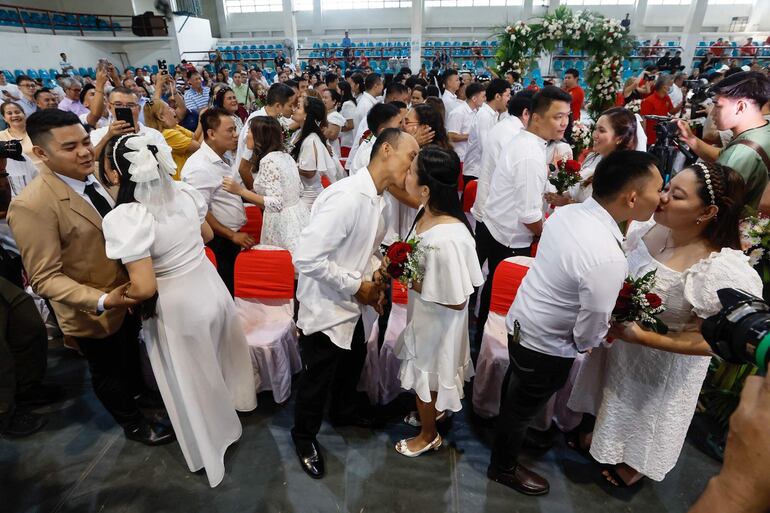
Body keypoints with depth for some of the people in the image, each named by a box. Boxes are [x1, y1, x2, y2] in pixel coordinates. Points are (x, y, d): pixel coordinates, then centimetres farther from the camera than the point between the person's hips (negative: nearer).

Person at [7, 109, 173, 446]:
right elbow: (45, 277, -26)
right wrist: (101, 301, -38)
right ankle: (133, 424, 42)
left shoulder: (89, 179, -6)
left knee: (130, 350, 31)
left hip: (125, 292, 7)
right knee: (107, 370, 19)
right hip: (94, 311, -7)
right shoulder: (31, 206, -29)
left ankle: (136, 389, 60)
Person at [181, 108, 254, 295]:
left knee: (236, 290, 19)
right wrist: (232, 235, -19)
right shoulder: (199, 167, -20)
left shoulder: (224, 159, 8)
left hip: (234, 238, 9)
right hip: (217, 243, -9)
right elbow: (200, 214, -21)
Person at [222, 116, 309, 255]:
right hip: (298, 215, 9)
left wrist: (240, 190, -22)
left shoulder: (268, 160, -17)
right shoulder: (286, 155, 8)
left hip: (282, 222, -9)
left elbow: (276, 204, -24)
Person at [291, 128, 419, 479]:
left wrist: (375, 278, -4)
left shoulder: (376, 197, 0)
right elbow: (306, 258, -33)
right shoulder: (347, 197, -30)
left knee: (354, 359, 28)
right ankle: (304, 436, 42)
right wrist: (357, 285, -23)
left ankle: (345, 411, 57)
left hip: (350, 305, 9)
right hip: (325, 308, -9)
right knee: (317, 378, 13)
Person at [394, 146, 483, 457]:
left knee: (426, 377, 18)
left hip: (438, 323, -8)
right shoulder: (429, 213, -11)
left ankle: (429, 435, 47)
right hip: (423, 313, 8)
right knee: (427, 373, 31)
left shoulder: (448, 240, -38)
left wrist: (411, 281, -24)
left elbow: (457, 301, -28)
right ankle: (433, 413, 60)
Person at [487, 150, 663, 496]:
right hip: (547, 348, -7)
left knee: (515, 381, 33)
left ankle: (505, 427, 64)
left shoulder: (566, 212, -11)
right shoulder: (608, 259, -35)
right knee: (523, 409, 19)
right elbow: (591, 329, -23)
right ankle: (503, 468, 47)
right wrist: (584, 345, 0)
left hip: (520, 321, 7)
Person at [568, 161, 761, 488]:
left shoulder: (724, 271, -34)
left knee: (643, 414, 24)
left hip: (663, 362, -5)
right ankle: (599, 434, 63)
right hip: (618, 338, 5)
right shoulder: (651, 226, -17)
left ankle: (635, 466, 56)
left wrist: (642, 337, -31)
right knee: (614, 400, 31)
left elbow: (713, 340, -25)